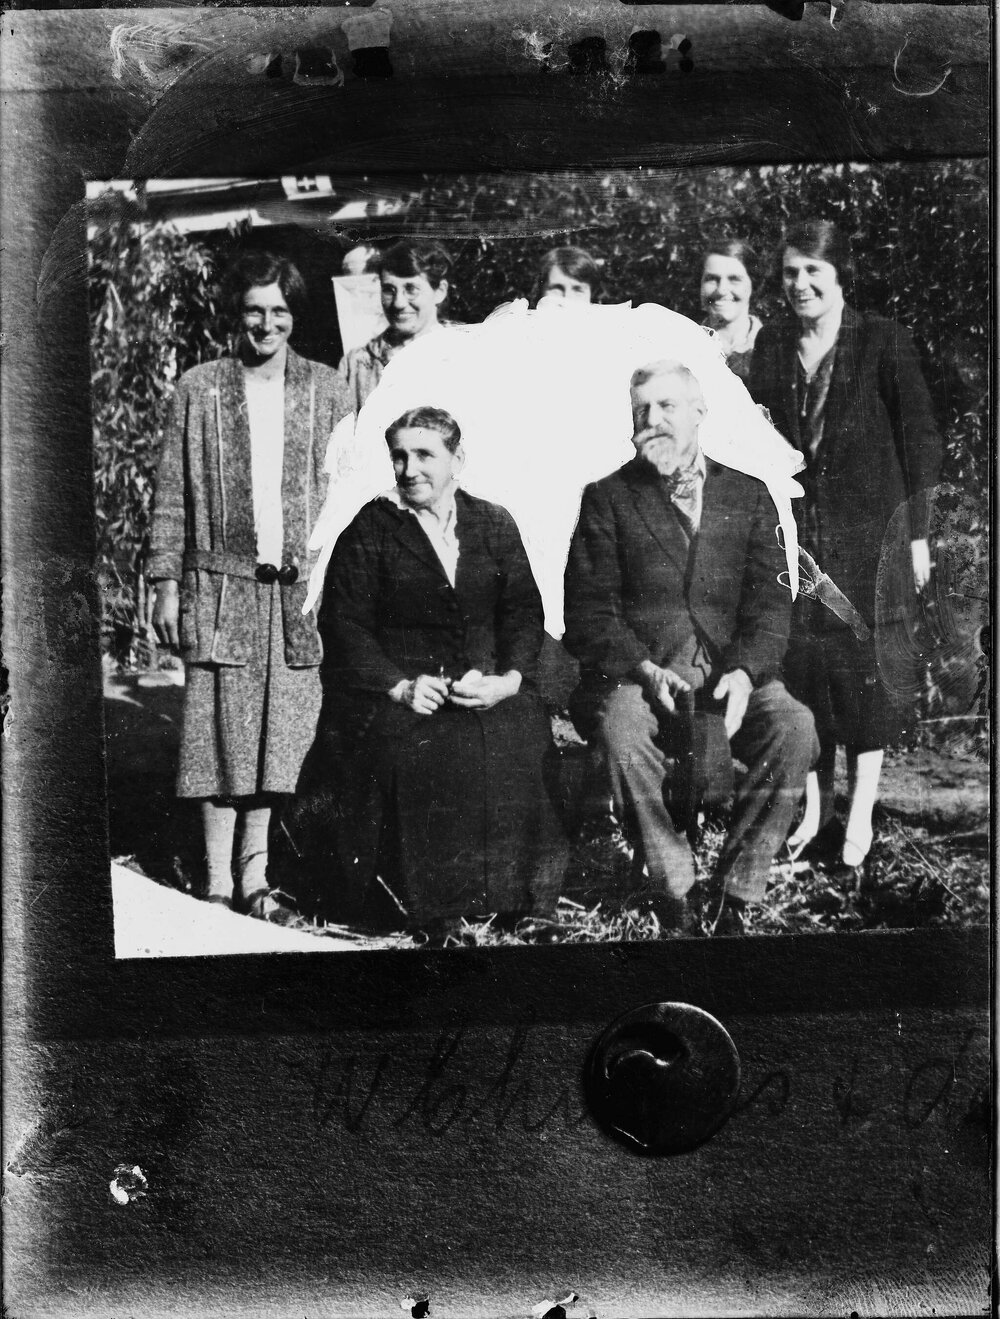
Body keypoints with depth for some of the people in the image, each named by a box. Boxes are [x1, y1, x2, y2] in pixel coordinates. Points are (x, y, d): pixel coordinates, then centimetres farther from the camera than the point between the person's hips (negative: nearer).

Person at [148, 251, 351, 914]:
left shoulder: (326, 390, 8)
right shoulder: (198, 389, 6)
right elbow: (172, 494, 6)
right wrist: (166, 583, 1)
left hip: (303, 589, 1)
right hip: (221, 585, -1)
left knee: (285, 727, 1)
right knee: (221, 727, -1)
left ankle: (257, 859, 17)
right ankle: (220, 877, 9)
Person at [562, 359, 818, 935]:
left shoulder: (748, 495, 15)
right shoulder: (607, 499, 11)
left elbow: (770, 601, 6)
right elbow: (589, 610, 2)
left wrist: (743, 672, -14)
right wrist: (645, 670, -16)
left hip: (732, 672, 2)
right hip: (636, 672, -1)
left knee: (795, 729, -28)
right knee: (622, 730, -35)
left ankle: (733, 895, -16)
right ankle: (677, 899, -21)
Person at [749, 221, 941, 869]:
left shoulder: (884, 341, -3)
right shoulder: (771, 345, 9)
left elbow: (920, 440, -4)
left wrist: (916, 533, -8)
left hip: (866, 530, -3)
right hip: (794, 530, 4)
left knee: (865, 664, 0)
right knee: (803, 663, 4)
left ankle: (861, 818, 12)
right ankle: (815, 811, 17)